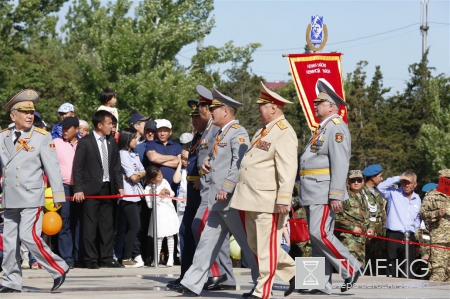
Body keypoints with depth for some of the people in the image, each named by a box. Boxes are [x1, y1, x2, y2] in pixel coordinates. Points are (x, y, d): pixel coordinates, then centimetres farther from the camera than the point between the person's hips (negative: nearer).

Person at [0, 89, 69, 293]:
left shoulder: (42, 137, -4)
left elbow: (52, 167, -6)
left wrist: (58, 195, -9)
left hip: (32, 198, -5)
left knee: (29, 236, -15)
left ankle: (58, 269, -2)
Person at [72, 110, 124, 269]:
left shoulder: (111, 142, 12)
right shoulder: (85, 142, -4)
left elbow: (116, 167, 16)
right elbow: (77, 168, -6)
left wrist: (119, 186, 7)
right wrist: (78, 190, -12)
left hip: (108, 189, 5)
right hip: (91, 190, -5)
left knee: (107, 225, 6)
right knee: (90, 226, -2)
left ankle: (106, 258, 11)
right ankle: (91, 260, 2)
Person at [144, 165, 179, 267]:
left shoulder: (164, 182, 4)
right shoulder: (148, 189, -9)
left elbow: (173, 194, 15)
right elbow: (150, 204, -13)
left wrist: (169, 193, -7)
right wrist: (159, 195, -17)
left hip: (168, 210, 3)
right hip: (159, 213, -3)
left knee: (170, 235, 3)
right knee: (159, 236, -1)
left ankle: (171, 257, 7)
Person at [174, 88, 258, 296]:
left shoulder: (238, 133, -12)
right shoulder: (222, 133, 19)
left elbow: (239, 164, -21)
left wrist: (226, 189, -25)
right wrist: (207, 162, 10)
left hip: (232, 200, -10)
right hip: (218, 201, 10)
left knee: (248, 244, -3)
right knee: (208, 241, 7)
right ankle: (192, 284, 8)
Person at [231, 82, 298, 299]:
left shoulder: (284, 133, -13)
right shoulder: (264, 131, 18)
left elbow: (287, 169, -20)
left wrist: (283, 199, -25)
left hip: (269, 201, -10)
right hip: (253, 199, 10)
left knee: (267, 246, -4)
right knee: (255, 244, 14)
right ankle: (291, 273, 23)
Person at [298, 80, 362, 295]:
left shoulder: (337, 128, -11)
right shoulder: (323, 128, 21)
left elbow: (340, 163, -19)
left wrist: (336, 195, -25)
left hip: (325, 194, -10)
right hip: (313, 194, 10)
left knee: (320, 233, -15)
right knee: (316, 237, 6)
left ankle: (350, 268, -3)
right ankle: (321, 284, 6)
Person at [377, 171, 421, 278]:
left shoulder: (417, 199, 16)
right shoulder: (394, 193, 0)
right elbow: (381, 187, -17)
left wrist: (416, 230, 11)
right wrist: (398, 178, -13)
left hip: (410, 237, 5)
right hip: (394, 236, -5)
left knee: (408, 269, 5)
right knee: (392, 267, -8)